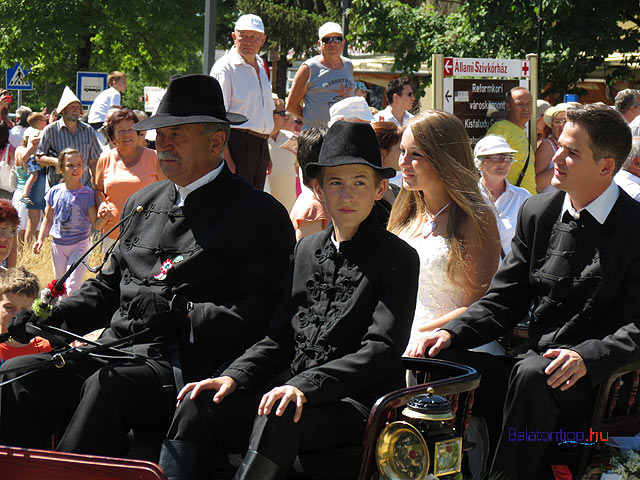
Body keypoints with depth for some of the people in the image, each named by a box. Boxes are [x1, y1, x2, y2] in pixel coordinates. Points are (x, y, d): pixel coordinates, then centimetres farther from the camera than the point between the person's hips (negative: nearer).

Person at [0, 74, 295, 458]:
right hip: (118, 355, 7)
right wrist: (51, 318, 10)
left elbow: (264, 311, -10)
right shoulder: (142, 203, 23)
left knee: (106, 385, -36)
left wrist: (183, 316, -20)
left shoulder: (261, 214, 0)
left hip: (188, 366, -7)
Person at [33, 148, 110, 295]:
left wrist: (103, 218, -28)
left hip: (79, 245, -3)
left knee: (72, 287, -13)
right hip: (58, 245, 3)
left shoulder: (87, 193, -7)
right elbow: (48, 220, 11)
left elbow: (96, 225, -6)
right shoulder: (55, 192, 0)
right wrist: (40, 239, 0)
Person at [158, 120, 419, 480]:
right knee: (200, 404, -19)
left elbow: (382, 350, -11)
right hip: (299, 396, 6)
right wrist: (235, 377, -2)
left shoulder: (398, 257, -1)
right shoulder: (308, 250, 19)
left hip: (357, 405, -6)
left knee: (278, 420, -36)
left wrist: (305, 386, -23)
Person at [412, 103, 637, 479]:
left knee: (532, 375, -37)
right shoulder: (537, 213, 12)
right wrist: (452, 334, -5)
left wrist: (586, 357, -29)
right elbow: (505, 300, 12)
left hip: (595, 378, -6)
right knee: (439, 361, -15)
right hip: (534, 363, 6)